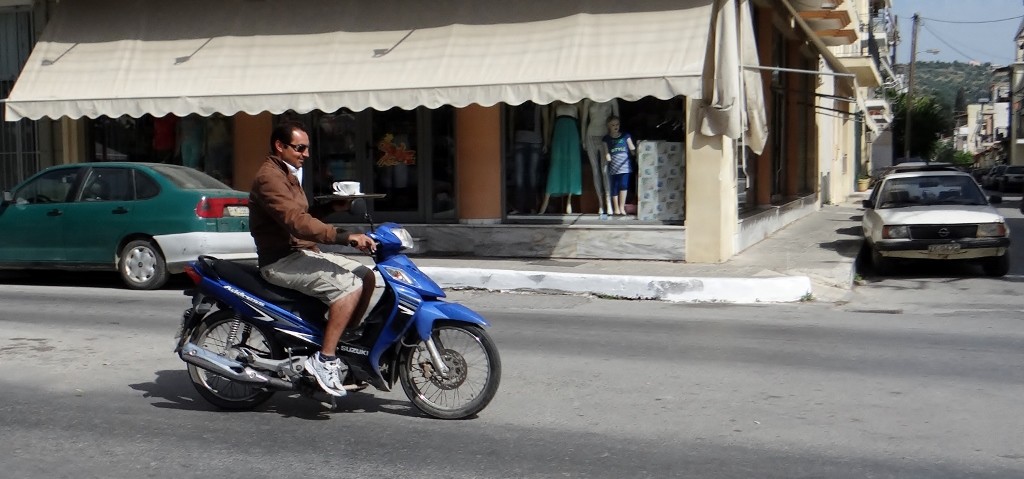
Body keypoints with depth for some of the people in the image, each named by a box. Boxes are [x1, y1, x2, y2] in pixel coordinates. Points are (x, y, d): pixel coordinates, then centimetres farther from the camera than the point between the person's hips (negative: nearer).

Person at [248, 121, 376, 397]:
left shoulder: (288, 174, 20)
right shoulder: (269, 177, -15)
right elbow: (296, 222, -29)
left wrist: (331, 207, 10)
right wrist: (345, 237, -35)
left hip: (303, 253, 10)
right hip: (282, 261, -10)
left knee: (366, 276, 4)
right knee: (349, 285, -26)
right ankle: (324, 360, -24)